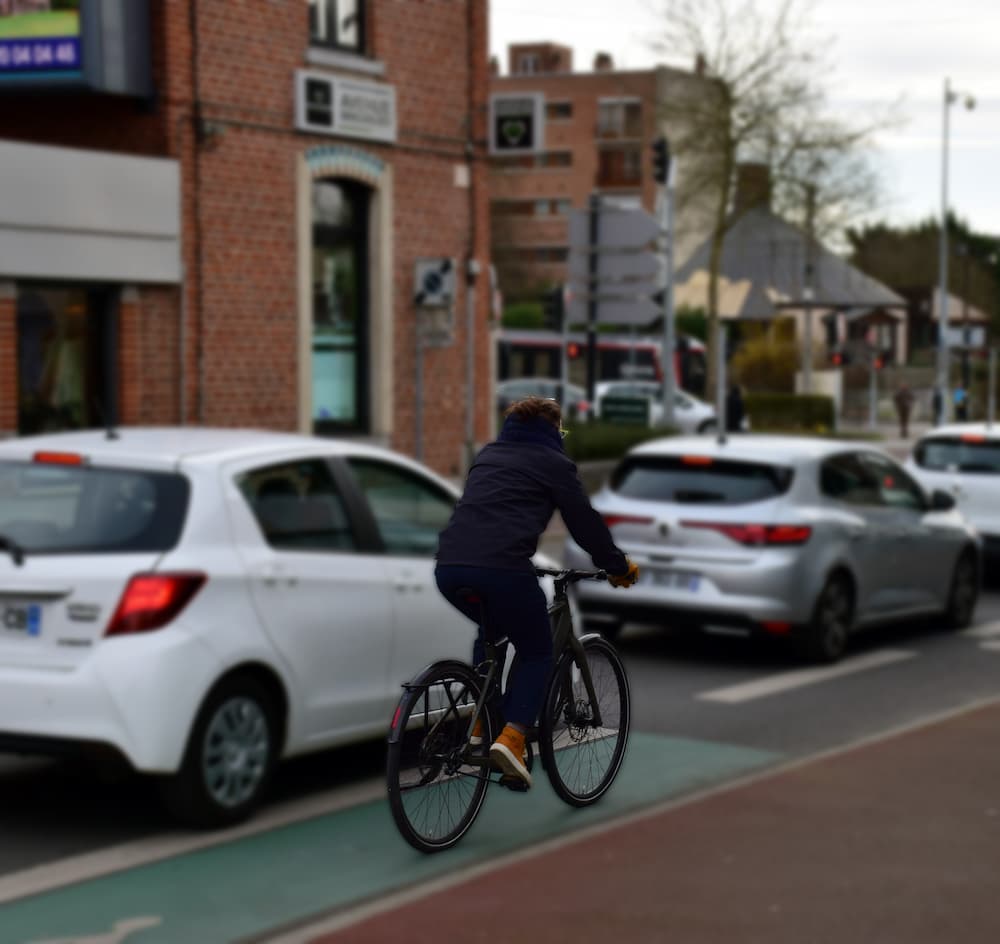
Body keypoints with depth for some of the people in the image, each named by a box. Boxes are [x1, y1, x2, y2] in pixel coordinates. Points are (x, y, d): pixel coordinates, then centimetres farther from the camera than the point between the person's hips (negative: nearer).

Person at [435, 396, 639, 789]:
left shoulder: (488, 454, 29)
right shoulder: (553, 462, 11)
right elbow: (585, 522, 11)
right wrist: (618, 567, 25)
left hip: (450, 568, 6)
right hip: (503, 569, -6)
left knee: (491, 631, 34)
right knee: (537, 653, 13)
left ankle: (481, 724, 24)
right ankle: (511, 738, -7)